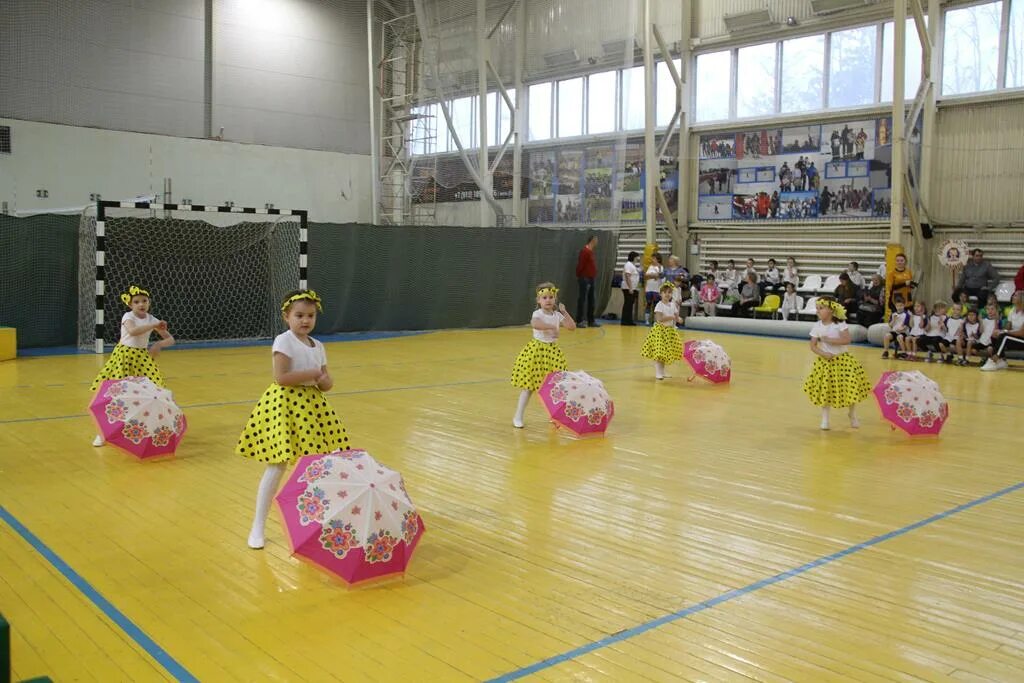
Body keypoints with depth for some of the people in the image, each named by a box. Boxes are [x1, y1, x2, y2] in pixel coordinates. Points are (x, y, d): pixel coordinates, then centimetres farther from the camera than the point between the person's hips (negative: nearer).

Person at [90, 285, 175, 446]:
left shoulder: (151, 319, 2)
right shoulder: (128, 317, -11)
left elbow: (171, 340, 2)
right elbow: (133, 331, -35)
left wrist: (159, 344, -17)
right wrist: (154, 326, -33)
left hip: (143, 358, 4)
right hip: (124, 356, -4)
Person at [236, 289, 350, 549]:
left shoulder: (318, 346, 10)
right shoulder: (283, 341, -10)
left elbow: (326, 382, 13)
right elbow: (281, 377, -21)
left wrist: (325, 381, -10)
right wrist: (312, 374, -15)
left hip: (311, 405, 7)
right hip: (285, 404, -7)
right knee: (278, 465, -8)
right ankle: (258, 526, 2)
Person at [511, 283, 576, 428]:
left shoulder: (557, 315, 6)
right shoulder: (538, 314, -13)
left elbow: (572, 327, 2)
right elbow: (534, 324, -36)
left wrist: (564, 312, 0)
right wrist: (552, 327, -34)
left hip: (553, 351, 6)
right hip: (536, 351, -5)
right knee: (528, 385, -4)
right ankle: (518, 417, 3)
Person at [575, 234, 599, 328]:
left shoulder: (590, 251, 15)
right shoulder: (585, 251, -14)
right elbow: (580, 265, -17)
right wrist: (578, 276, -11)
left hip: (591, 279, 10)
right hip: (585, 279, -10)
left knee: (591, 301, 13)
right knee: (582, 299, -6)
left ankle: (591, 321, 19)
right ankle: (580, 321, -4)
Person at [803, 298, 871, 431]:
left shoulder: (840, 324, -10)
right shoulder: (817, 326, -2)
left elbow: (847, 340, -21)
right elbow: (813, 346, -2)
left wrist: (829, 340, -22)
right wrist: (823, 354, -19)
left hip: (843, 359, -2)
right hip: (825, 361, 2)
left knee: (851, 388, 0)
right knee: (825, 390, 1)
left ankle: (853, 416, 24)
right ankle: (825, 419, 15)